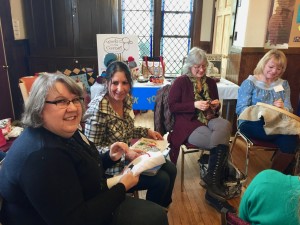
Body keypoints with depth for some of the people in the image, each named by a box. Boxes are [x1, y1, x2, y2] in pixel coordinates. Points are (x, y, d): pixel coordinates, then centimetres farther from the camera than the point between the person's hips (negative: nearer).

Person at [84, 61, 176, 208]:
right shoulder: (97, 108, -26)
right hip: (113, 166, -8)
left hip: (129, 157, 8)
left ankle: (161, 209, 30)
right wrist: (125, 154, -30)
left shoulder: (126, 99, -2)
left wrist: (147, 132, 2)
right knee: (161, 180, -11)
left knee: (170, 169, 7)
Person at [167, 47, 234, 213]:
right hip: (188, 123, -5)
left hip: (209, 119, 5)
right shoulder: (180, 82, 1)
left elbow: (215, 109, 26)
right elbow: (172, 106, -7)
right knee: (222, 142, -27)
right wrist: (194, 105, -16)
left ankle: (213, 181, -25)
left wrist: (216, 105, 1)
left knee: (224, 125, -32)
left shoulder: (210, 82, 18)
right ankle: (215, 184, -11)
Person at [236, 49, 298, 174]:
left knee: (290, 140, -31)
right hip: (252, 124, -4)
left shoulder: (284, 85, 19)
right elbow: (240, 109, -7)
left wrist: (283, 109, -14)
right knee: (288, 135, -32)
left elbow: (289, 110, 10)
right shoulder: (249, 83, 4)